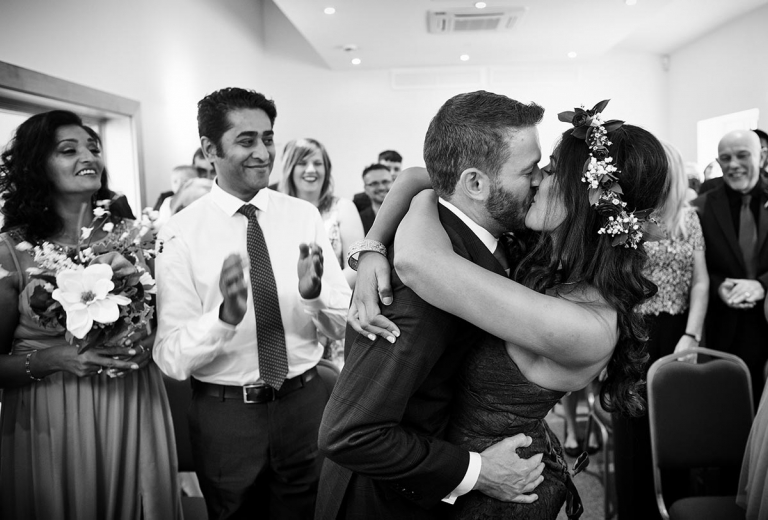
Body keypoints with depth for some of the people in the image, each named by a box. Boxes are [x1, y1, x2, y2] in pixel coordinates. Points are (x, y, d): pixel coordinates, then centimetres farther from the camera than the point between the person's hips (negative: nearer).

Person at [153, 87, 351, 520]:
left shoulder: (305, 215, -3)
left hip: (305, 404, 2)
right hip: (224, 415, -2)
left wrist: (313, 294, -25)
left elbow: (343, 327, -4)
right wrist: (225, 315, -32)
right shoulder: (181, 233, -10)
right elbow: (171, 358, -14)